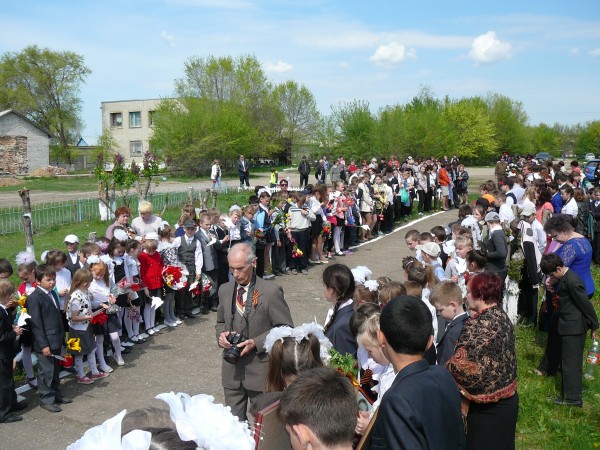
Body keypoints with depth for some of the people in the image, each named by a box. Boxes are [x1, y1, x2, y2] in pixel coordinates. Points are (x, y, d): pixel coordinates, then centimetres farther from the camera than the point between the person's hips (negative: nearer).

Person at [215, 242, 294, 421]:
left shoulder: (271, 292, -13)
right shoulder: (224, 290, 4)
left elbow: (286, 329, -10)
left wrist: (256, 343, -19)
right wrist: (221, 334, -5)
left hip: (260, 368, -4)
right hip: (231, 369, 5)